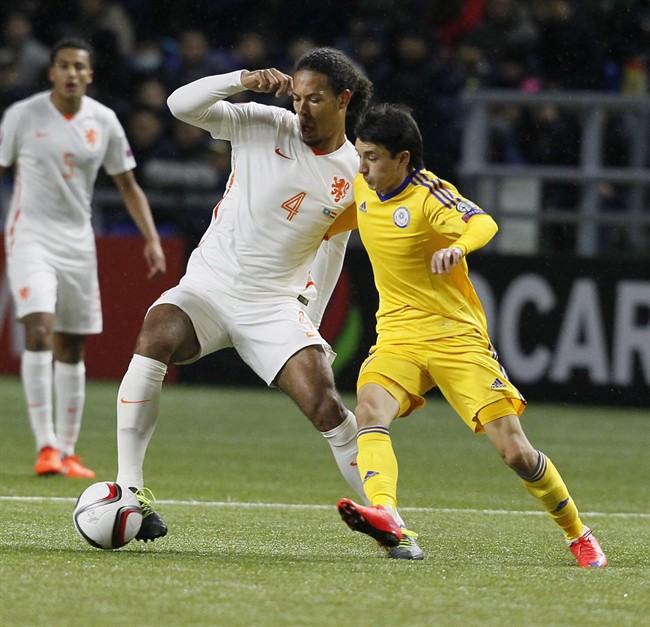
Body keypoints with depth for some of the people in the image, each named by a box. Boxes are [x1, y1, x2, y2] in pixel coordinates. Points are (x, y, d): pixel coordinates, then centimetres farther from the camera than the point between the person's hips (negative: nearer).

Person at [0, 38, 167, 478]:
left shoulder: (103, 121, 3)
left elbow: (128, 184, 10)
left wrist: (152, 239, 0)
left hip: (78, 243, 4)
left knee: (72, 349, 6)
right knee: (39, 330, -20)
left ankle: (66, 452, 16)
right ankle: (46, 446, -20)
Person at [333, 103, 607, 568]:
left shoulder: (429, 194, -16)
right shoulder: (363, 188, 5)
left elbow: (483, 224, -36)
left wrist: (458, 246, -55)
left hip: (457, 337, -5)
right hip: (398, 334, 5)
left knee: (516, 453, -7)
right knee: (370, 408, -30)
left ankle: (577, 533, 17)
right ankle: (385, 515, -51)